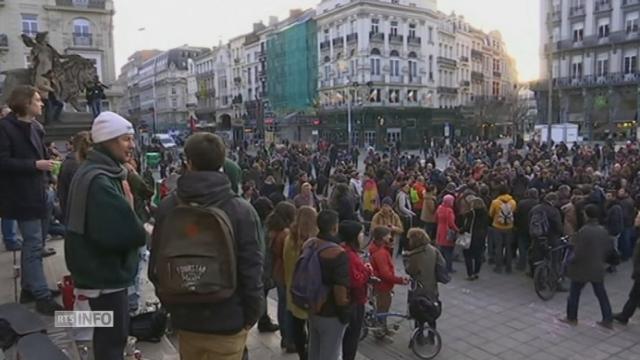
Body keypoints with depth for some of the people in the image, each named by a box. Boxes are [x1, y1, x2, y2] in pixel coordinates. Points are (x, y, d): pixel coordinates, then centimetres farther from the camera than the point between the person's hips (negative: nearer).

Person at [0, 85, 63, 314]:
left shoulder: (35, 127, 13)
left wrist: (46, 176, 10)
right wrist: (35, 165, -21)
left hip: (37, 193, 8)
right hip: (22, 196, -8)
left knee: (34, 242, 15)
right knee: (33, 244, -7)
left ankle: (28, 288, 28)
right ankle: (42, 297, -2)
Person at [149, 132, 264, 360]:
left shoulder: (167, 208, -5)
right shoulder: (242, 210, -17)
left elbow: (155, 267, 3)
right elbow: (252, 270, -15)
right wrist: (252, 313, 1)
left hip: (184, 318, 4)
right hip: (227, 320, -3)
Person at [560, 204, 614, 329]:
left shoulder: (584, 231, -23)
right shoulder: (603, 230, -2)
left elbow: (578, 253, -21)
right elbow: (610, 247, 9)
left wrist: (571, 261, -5)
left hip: (583, 268, -6)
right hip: (598, 268, 6)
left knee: (574, 293, 10)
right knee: (601, 294, 15)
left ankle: (571, 318, 19)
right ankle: (608, 320, 21)